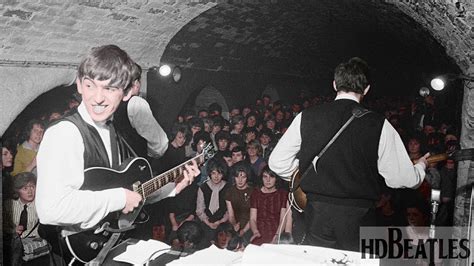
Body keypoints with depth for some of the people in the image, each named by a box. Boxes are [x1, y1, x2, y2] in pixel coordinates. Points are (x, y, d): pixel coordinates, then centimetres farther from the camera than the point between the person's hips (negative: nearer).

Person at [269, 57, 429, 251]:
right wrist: (421, 167, 19)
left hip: (317, 217, 1)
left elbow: (277, 162, 2)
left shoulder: (306, 117, -4)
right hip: (359, 220, -1)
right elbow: (402, 178, -3)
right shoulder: (379, 125, -8)